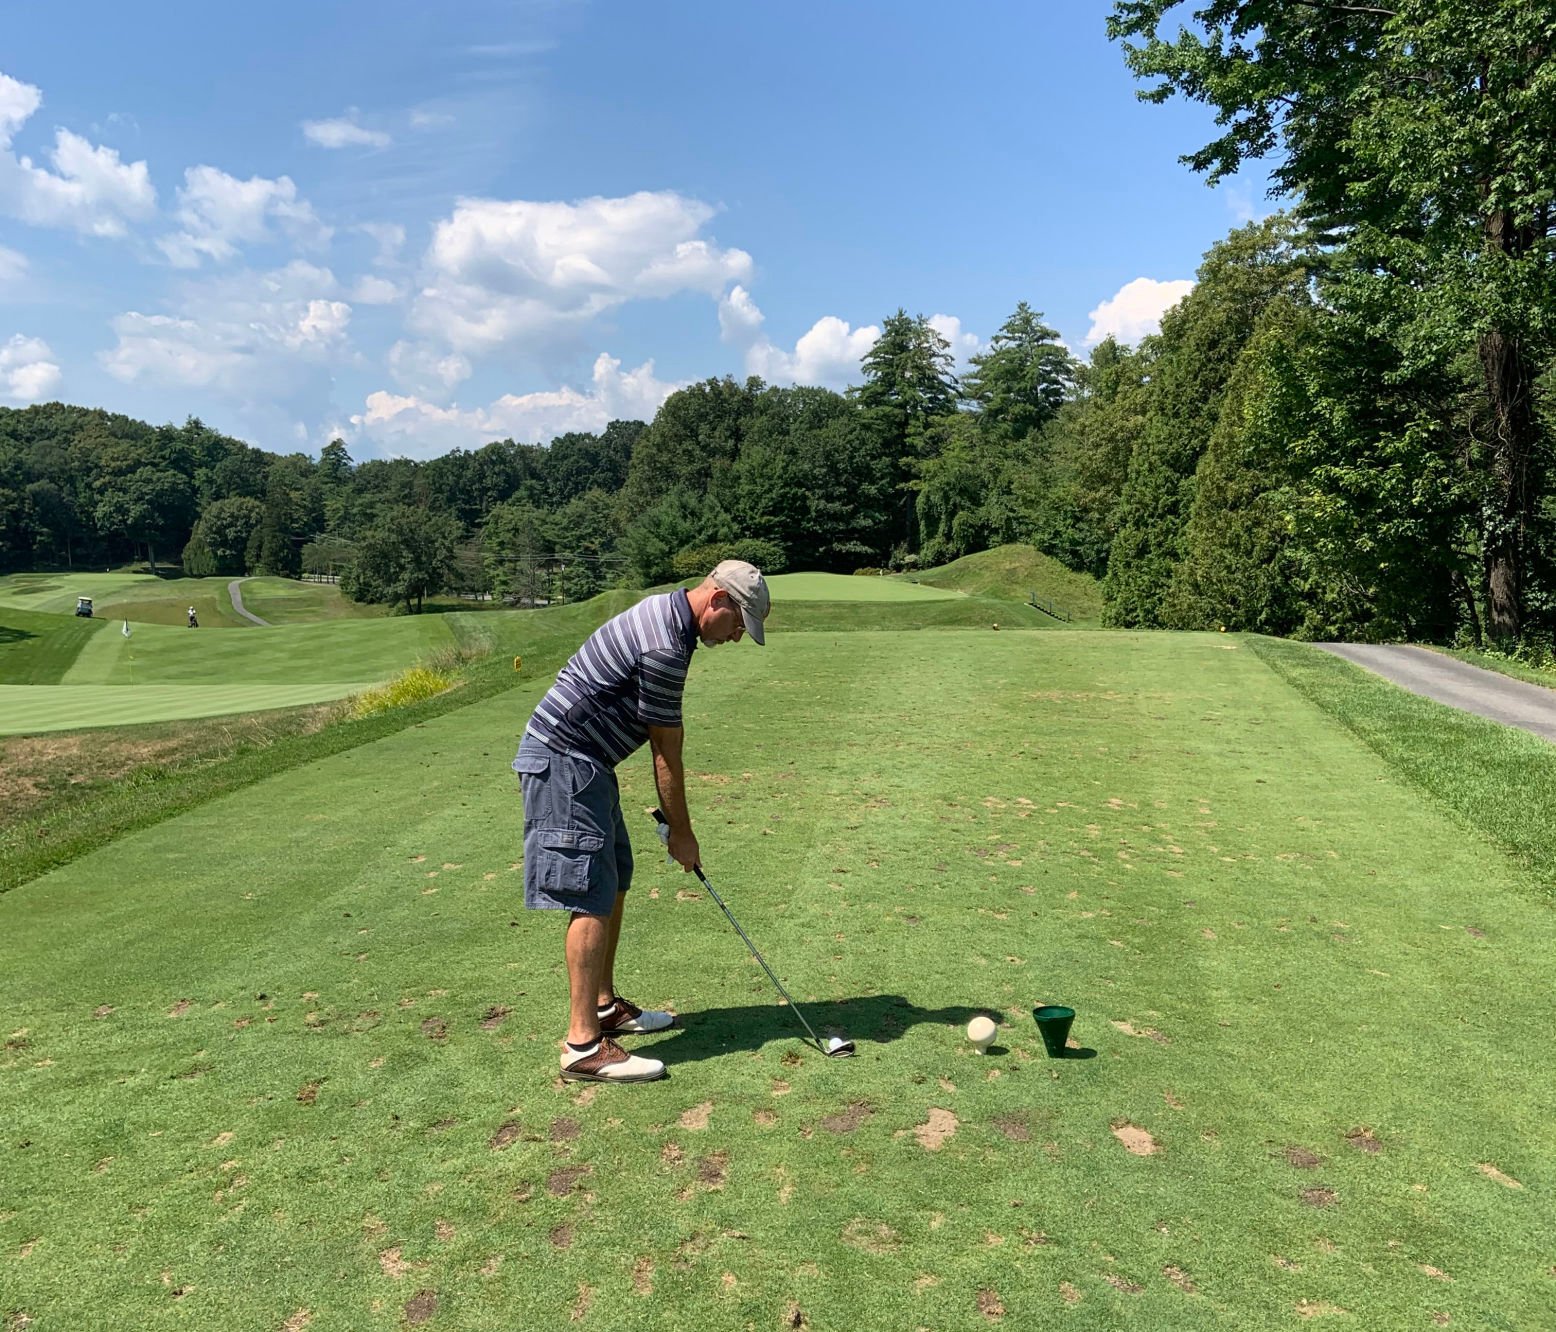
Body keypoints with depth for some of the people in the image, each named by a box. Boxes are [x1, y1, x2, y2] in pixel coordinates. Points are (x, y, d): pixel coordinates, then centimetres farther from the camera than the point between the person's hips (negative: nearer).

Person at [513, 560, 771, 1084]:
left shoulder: (665, 613, 10)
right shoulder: (664, 647, -23)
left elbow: (666, 736, 13)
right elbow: (667, 751, -15)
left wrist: (672, 815, 13)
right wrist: (681, 832, -3)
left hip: (585, 761, 11)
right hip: (563, 760, -11)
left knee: (614, 884, 15)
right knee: (591, 897, -10)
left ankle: (604, 1006, 27)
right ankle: (583, 1045, -5)